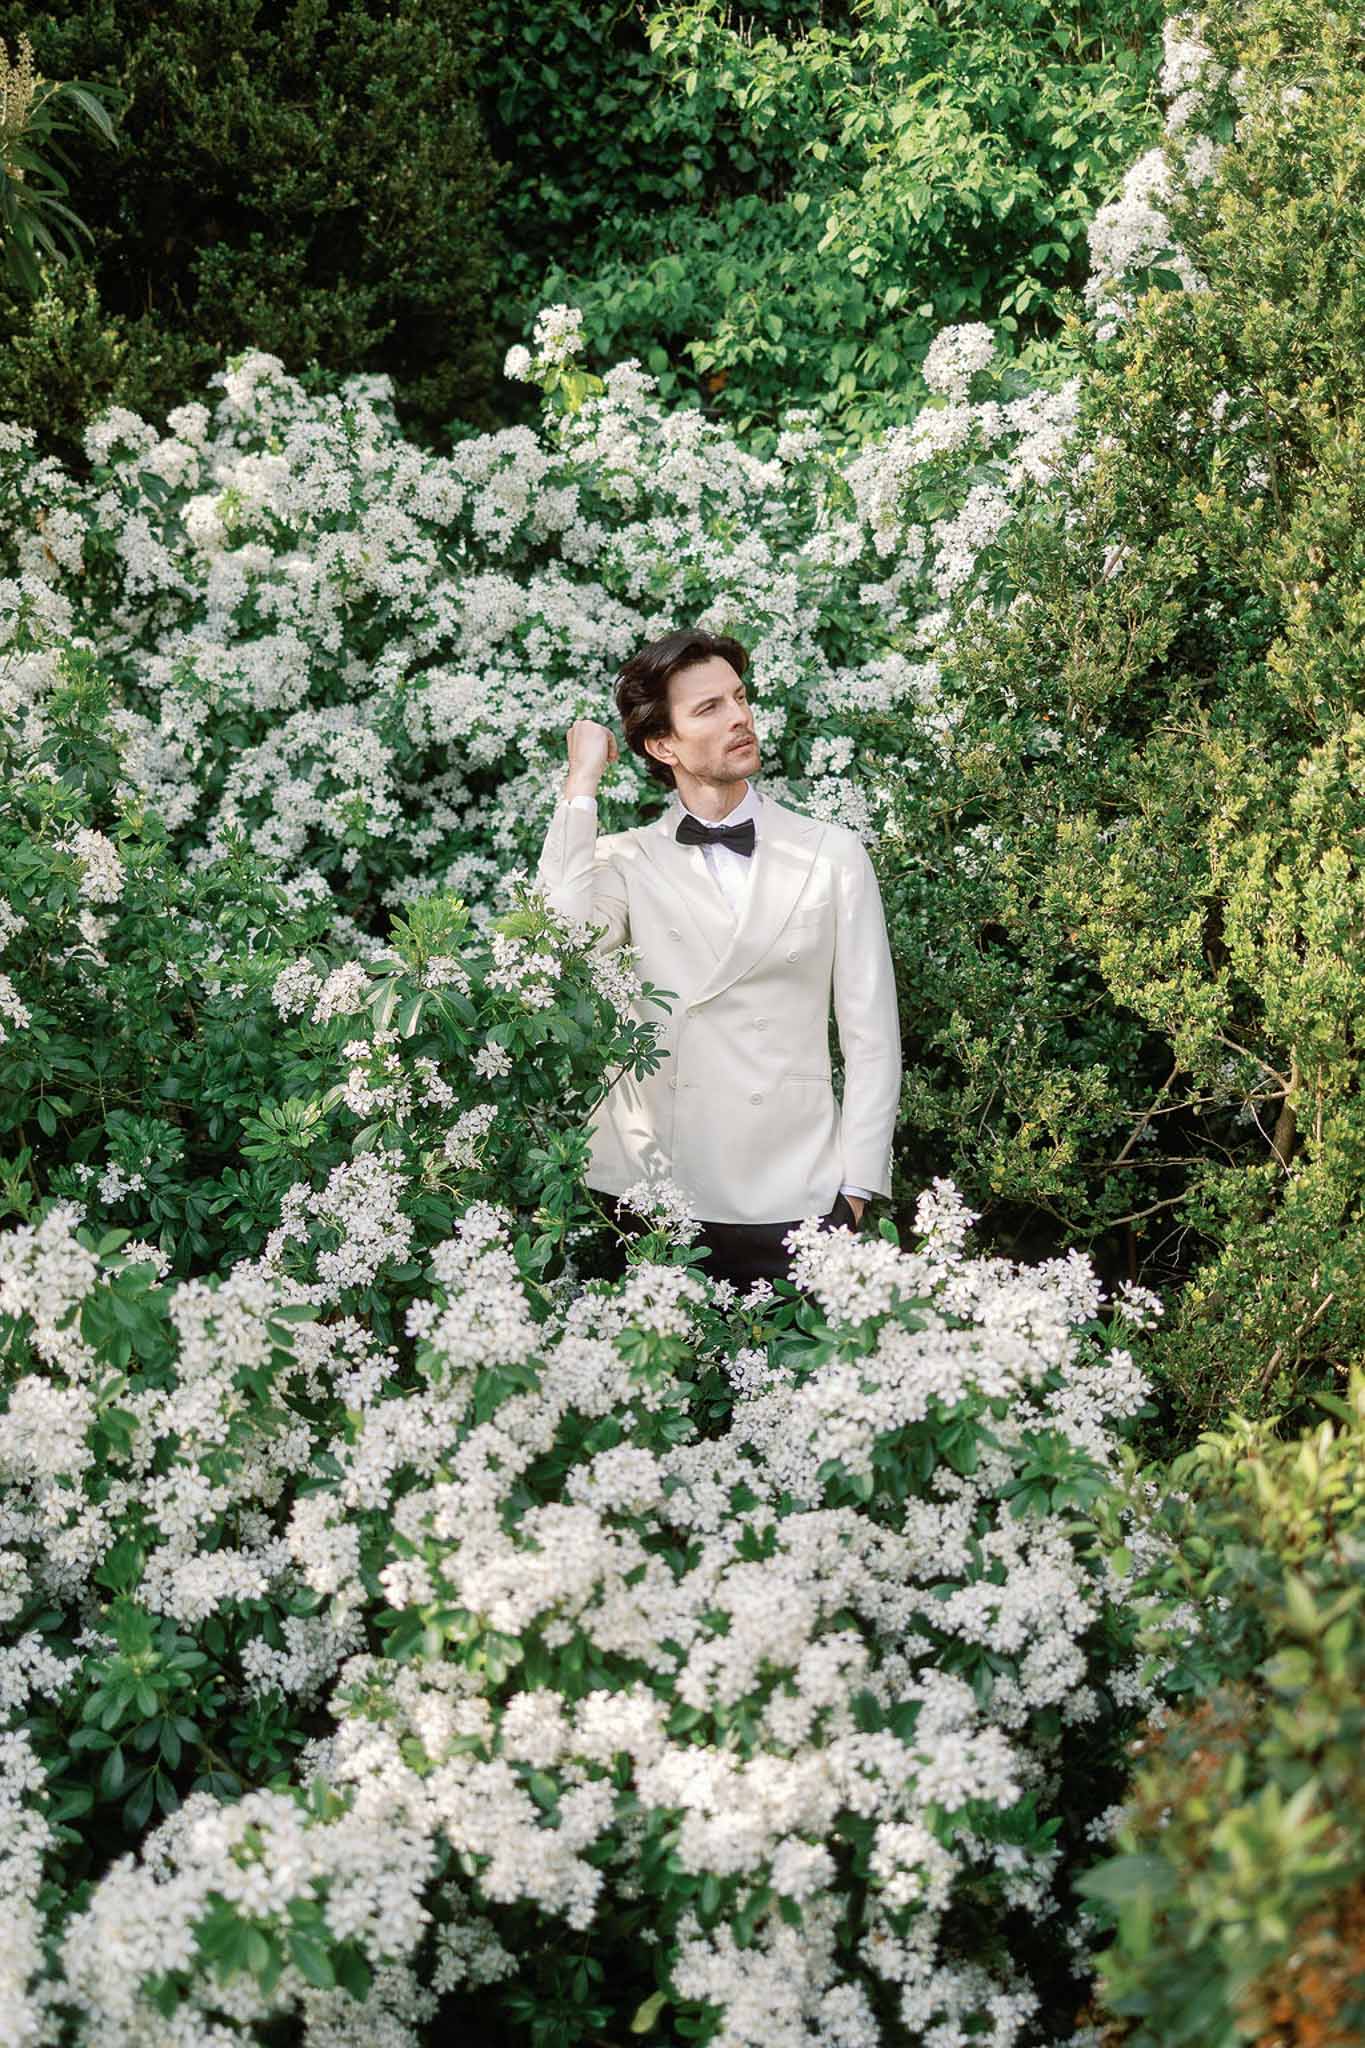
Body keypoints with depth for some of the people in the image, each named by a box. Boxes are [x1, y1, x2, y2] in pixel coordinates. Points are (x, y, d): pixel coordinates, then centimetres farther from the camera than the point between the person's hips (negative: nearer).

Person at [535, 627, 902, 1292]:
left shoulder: (833, 855, 7)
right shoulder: (625, 859, 7)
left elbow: (870, 1033, 6)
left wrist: (857, 1188, -1)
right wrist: (582, 783, -7)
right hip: (650, 1189, 0)